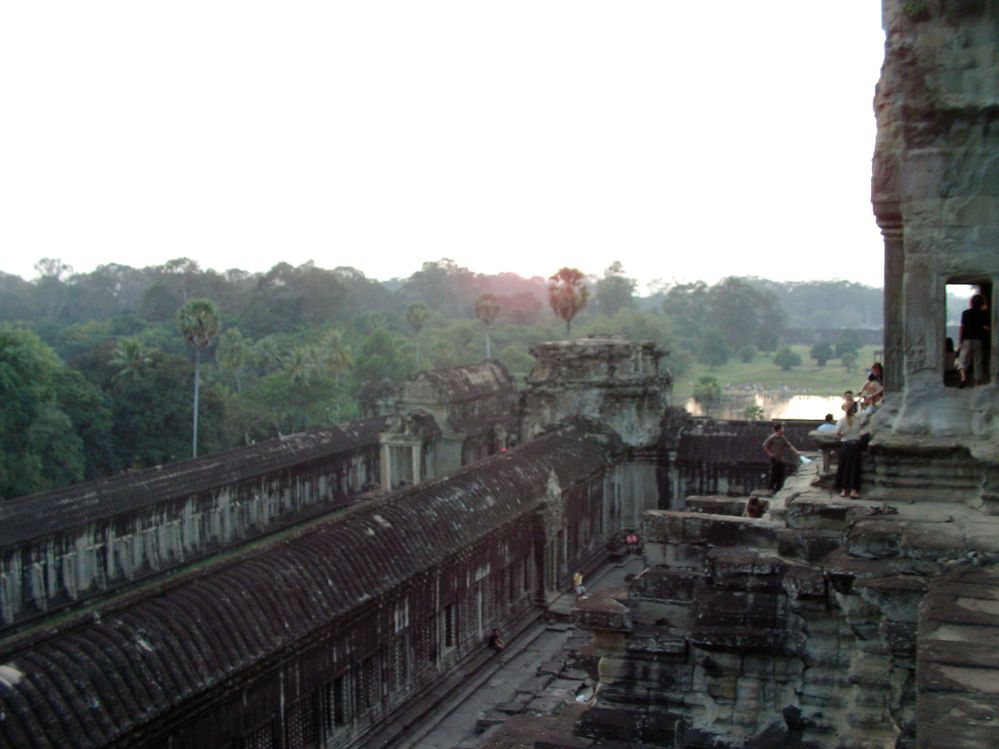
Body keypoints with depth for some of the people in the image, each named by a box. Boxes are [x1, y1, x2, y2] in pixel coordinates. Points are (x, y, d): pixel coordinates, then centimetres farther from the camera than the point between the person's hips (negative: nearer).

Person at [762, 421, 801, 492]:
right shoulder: (772, 438, -14)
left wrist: (796, 452, -4)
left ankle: (778, 489, 18)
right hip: (774, 459, -6)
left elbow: (789, 445, 4)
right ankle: (771, 488, 11)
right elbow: (764, 446, -9)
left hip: (781, 459, 6)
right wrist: (770, 454, -10)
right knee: (774, 474, -3)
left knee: (781, 475, 8)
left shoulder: (783, 438, 3)